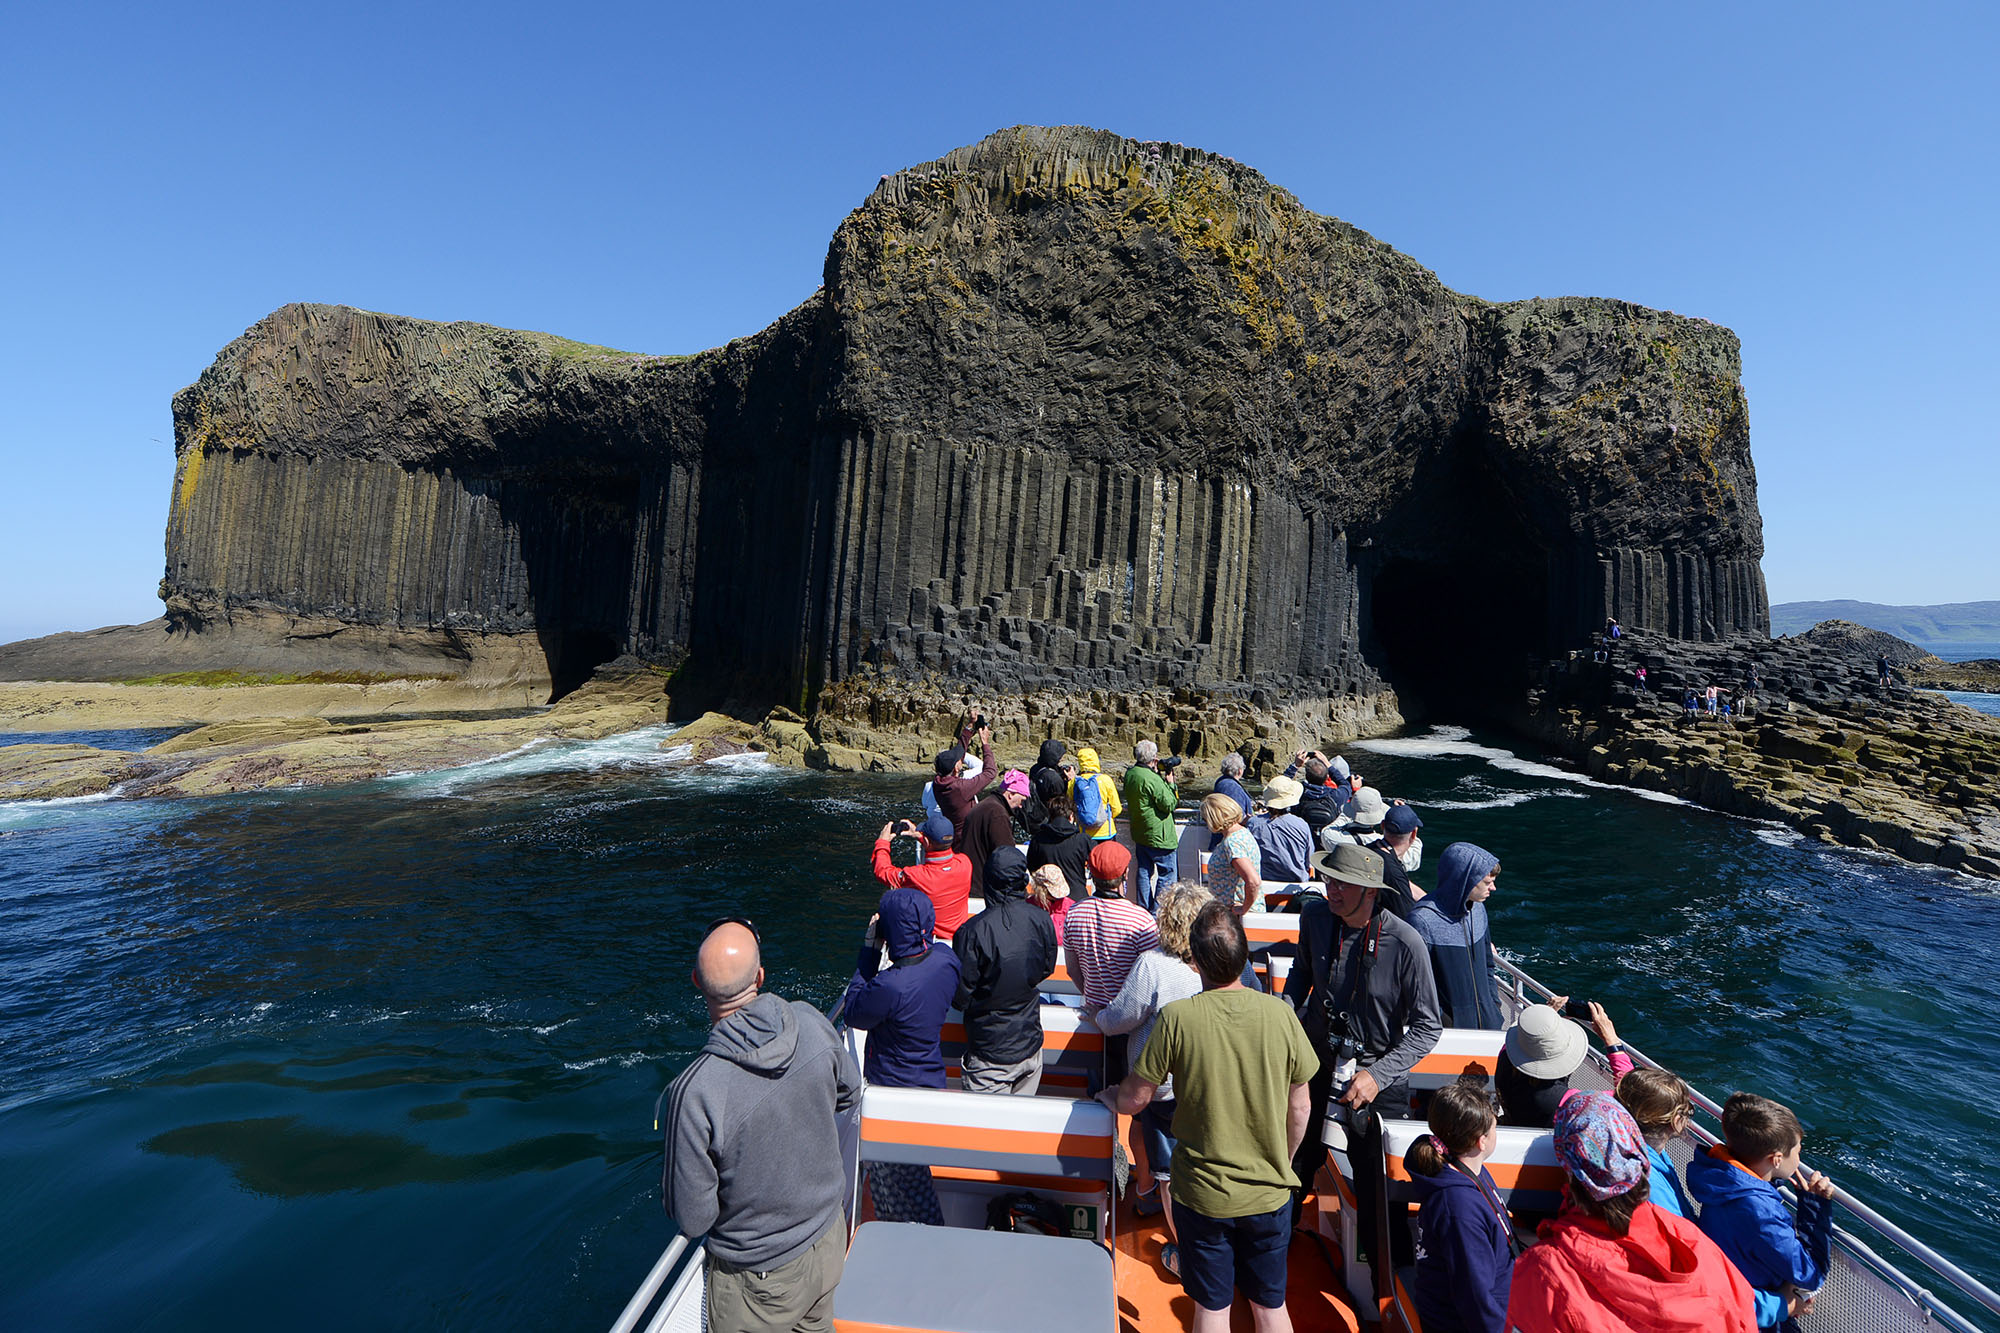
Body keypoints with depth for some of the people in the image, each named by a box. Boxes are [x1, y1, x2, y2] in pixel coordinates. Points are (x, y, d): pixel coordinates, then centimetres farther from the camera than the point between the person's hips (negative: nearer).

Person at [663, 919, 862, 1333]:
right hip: (830, 1242, 4)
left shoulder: (696, 1090, -34)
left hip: (761, 1281, -3)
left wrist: (667, 1174, -1)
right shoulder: (811, 1022, -21)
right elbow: (849, 1095, 0)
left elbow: (692, 1219, -20)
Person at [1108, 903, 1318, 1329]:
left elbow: (1133, 1101, -13)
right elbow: (1298, 1110, -2)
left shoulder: (1176, 1018, -21)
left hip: (1203, 1194, -2)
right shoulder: (1280, 1015, -14)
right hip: (1270, 1194, 2)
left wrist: (1113, 1096, 10)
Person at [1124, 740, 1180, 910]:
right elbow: (1169, 804, -19)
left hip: (1139, 833, 8)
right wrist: (1170, 783, -7)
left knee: (1144, 871, 16)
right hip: (1158, 835, -8)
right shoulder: (1152, 779, -24)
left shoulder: (1129, 774, 2)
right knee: (1167, 873, 3)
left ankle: (1144, 909, 24)